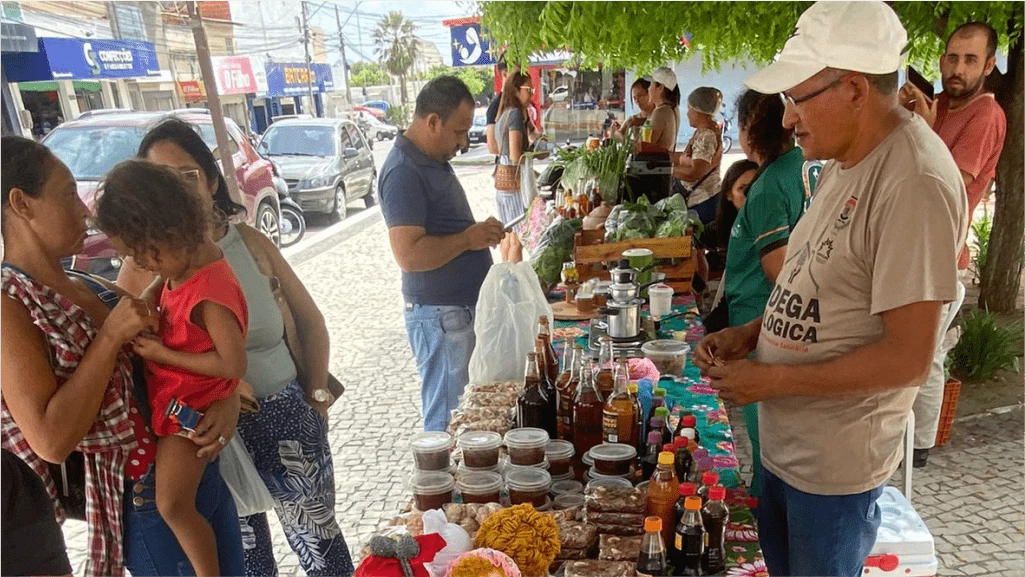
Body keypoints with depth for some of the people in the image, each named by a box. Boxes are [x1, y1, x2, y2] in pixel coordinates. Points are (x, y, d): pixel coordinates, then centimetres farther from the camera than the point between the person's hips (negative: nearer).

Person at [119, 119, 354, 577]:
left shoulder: (250, 242, -1)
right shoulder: (142, 266, -6)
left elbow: (309, 320, 6)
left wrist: (316, 392, 0)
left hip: (286, 418, 1)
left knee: (317, 537, 16)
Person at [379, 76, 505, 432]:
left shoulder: (434, 160, 12)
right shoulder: (404, 172, -19)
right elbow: (409, 254, -27)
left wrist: (479, 233, 10)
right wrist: (468, 239, -19)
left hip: (464, 307, 10)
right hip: (440, 315, -10)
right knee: (448, 417, 2)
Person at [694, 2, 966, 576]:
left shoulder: (914, 183, -24)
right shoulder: (846, 161, 5)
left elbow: (908, 358, -24)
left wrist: (773, 380, -19)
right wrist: (748, 334, 1)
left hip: (835, 464, -8)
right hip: (784, 438, 8)